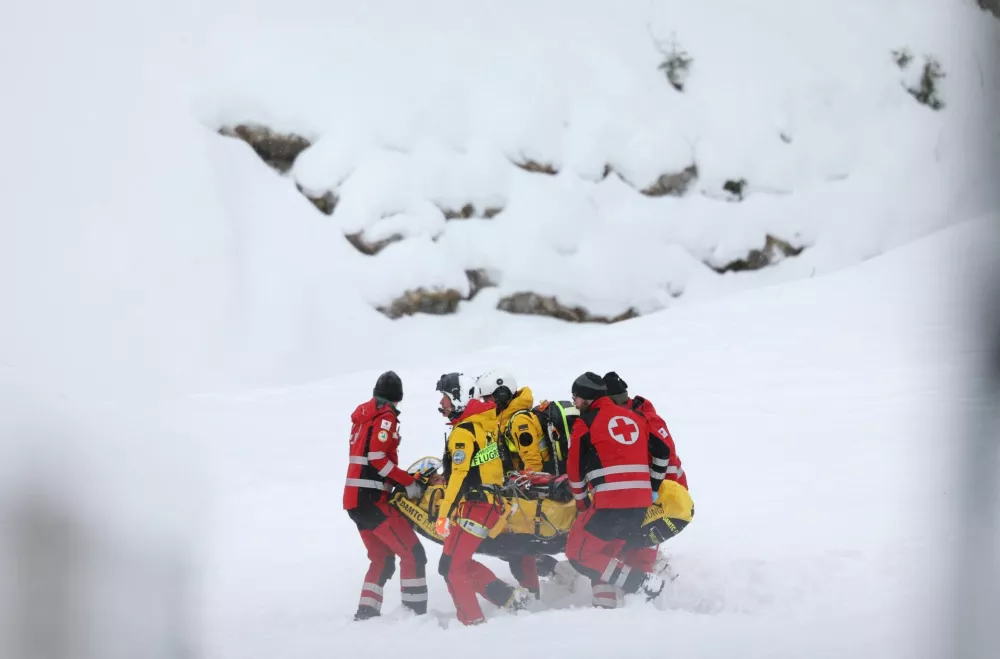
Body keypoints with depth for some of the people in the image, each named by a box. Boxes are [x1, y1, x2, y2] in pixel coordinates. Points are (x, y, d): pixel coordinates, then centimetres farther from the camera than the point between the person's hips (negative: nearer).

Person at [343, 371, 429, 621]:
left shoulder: (363, 415, 17)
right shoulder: (385, 416, -8)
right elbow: (377, 458, -19)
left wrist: (402, 479, 21)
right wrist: (409, 483, -14)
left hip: (354, 498, 9)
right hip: (372, 499, -9)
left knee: (382, 559, 17)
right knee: (413, 553, -9)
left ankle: (366, 613, 12)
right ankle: (416, 614, -14)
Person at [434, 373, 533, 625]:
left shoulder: (463, 433, -16)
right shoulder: (486, 422, 10)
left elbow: (459, 477, -22)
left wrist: (444, 514, -22)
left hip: (474, 507, -9)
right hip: (494, 502, 9)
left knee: (452, 568, -3)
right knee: (461, 563, 17)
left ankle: (473, 622, -4)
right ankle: (509, 597, 12)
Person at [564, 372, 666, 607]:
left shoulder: (586, 423, 0)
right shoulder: (635, 418, 17)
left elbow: (576, 469, 3)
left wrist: (582, 506, 16)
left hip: (610, 502, -7)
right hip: (641, 502, 7)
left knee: (579, 554, 2)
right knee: (604, 553, 20)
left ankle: (640, 582, -8)